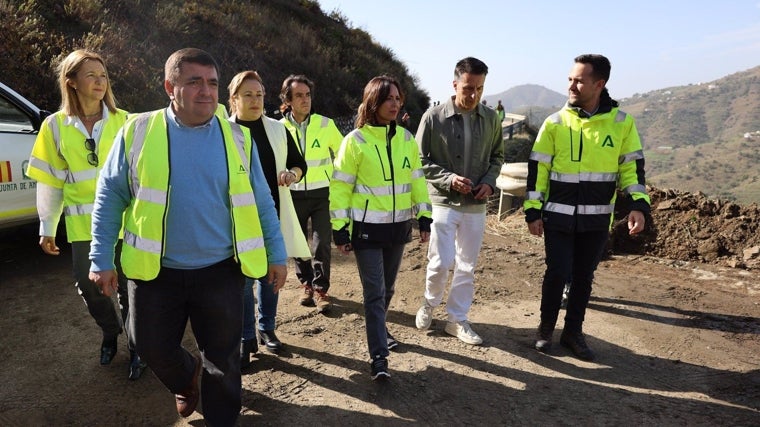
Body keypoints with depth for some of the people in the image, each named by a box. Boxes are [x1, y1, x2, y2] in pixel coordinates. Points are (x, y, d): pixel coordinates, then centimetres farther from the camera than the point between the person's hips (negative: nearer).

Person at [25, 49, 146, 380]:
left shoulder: (122, 120, -2)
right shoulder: (56, 126, 0)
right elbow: (49, 181, 5)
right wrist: (47, 228, 7)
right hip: (83, 225, 2)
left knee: (130, 287, 4)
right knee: (89, 286, 12)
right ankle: (110, 334, 39)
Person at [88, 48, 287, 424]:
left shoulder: (237, 137, -1)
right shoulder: (138, 131, -4)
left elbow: (260, 202, 3)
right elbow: (110, 196, 1)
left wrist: (276, 255, 3)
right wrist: (101, 258, -2)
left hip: (220, 270, 0)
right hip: (156, 271, 1)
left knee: (223, 359, 11)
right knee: (153, 348, 17)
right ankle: (185, 381, 51)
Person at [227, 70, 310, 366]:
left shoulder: (278, 130, 5)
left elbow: (299, 163, 11)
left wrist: (293, 173, -10)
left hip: (273, 216, 4)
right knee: (243, 279, 0)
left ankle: (267, 329, 32)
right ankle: (247, 339, 16)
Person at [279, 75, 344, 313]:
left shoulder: (326, 124, -3)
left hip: (322, 193, -1)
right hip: (294, 195, 2)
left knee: (322, 243, -6)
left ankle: (320, 289, 6)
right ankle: (307, 284, 29)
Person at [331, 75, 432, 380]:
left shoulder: (406, 139, 5)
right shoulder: (356, 140, -9)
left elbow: (417, 180, 10)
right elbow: (340, 186, -8)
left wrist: (423, 217, 7)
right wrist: (340, 229, -10)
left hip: (399, 225, 5)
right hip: (367, 227, -5)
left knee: (387, 287, 18)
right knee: (374, 291, -4)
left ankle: (379, 328, 42)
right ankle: (378, 356, 4)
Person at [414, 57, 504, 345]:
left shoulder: (491, 119, 1)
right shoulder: (433, 117, -10)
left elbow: (497, 156, 13)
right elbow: (420, 160, -4)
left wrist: (489, 181, -5)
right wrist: (448, 179, -17)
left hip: (476, 206, 4)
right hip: (443, 202, -3)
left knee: (467, 267, 10)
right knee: (441, 263, -5)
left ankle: (457, 320, 26)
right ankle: (429, 304, 26)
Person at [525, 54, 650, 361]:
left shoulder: (622, 122, -1)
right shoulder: (555, 122, -4)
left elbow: (632, 166, 4)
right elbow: (538, 169, -2)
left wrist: (639, 205, -8)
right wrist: (533, 211, -4)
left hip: (597, 219, 2)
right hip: (558, 216, -1)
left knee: (583, 276, 11)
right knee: (558, 273, 0)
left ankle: (573, 332, 27)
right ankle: (546, 328, 23)